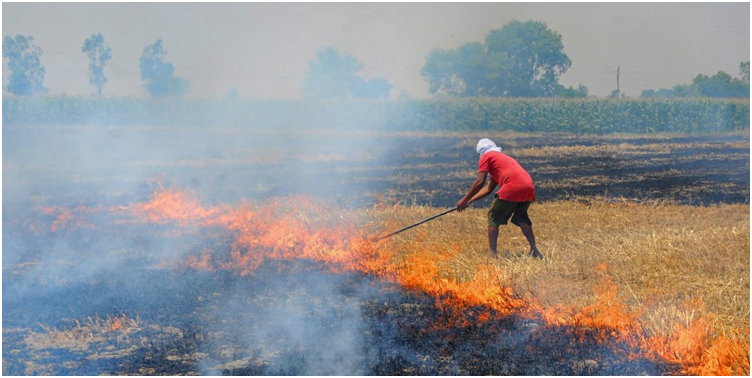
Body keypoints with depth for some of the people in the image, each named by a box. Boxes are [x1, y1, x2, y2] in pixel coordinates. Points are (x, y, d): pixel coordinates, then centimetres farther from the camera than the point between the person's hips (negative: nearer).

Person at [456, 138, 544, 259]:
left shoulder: (486, 156, 12)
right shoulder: (503, 158, 36)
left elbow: (480, 182, 1)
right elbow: (488, 188, 36)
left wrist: (465, 200, 9)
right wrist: (470, 201, 35)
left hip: (512, 188, -7)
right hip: (529, 187, 7)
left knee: (494, 217, 7)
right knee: (521, 218, 24)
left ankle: (493, 252, 2)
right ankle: (534, 250, 16)